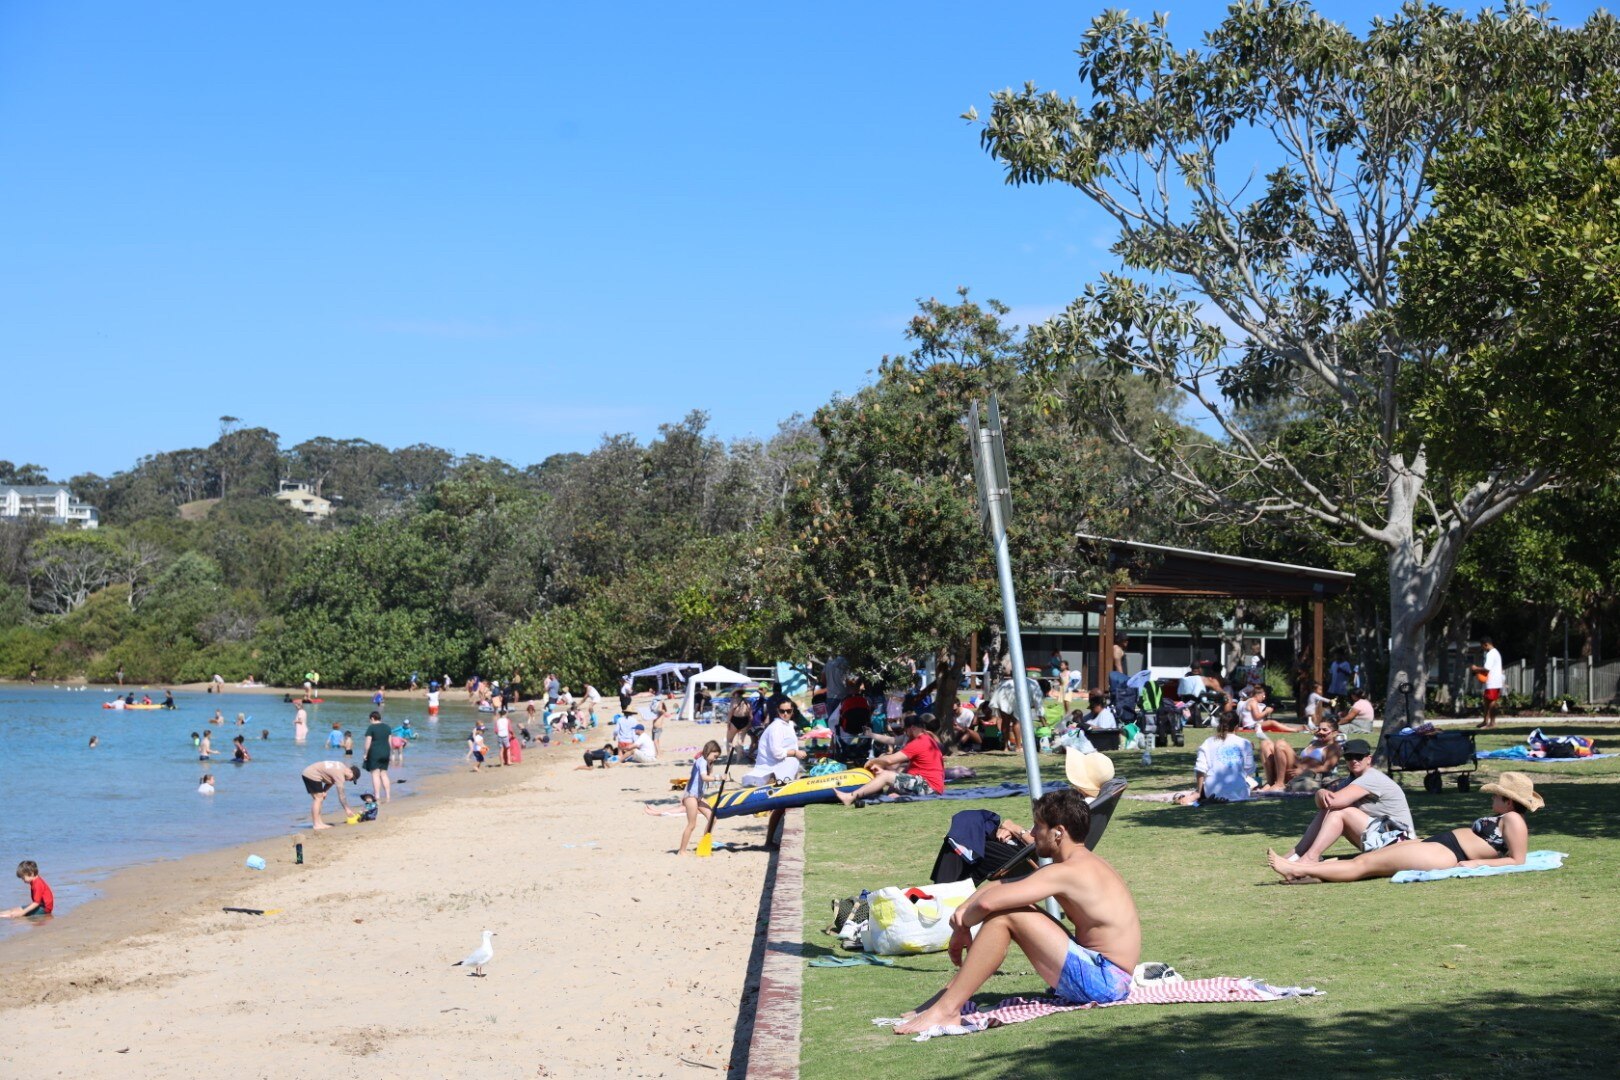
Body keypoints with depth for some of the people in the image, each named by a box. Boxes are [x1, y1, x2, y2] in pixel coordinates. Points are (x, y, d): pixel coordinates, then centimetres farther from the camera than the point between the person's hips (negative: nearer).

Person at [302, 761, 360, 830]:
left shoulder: (342, 767, 9)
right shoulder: (340, 774, -20)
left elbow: (331, 781, 18)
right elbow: (341, 794, -18)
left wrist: (324, 791, 1)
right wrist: (347, 809, -13)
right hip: (312, 775, -10)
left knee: (319, 799, 11)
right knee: (318, 799, -10)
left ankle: (319, 823, 12)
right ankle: (316, 824, -11)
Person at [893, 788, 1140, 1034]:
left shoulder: (1069, 872, -18)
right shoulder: (1086, 864, 14)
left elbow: (988, 902, -25)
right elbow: (994, 887, 15)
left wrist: (962, 928, -5)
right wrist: (963, 911, -2)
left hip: (1103, 981, -10)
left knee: (1003, 916, -17)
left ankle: (946, 1010, -17)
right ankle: (950, 995, 7)